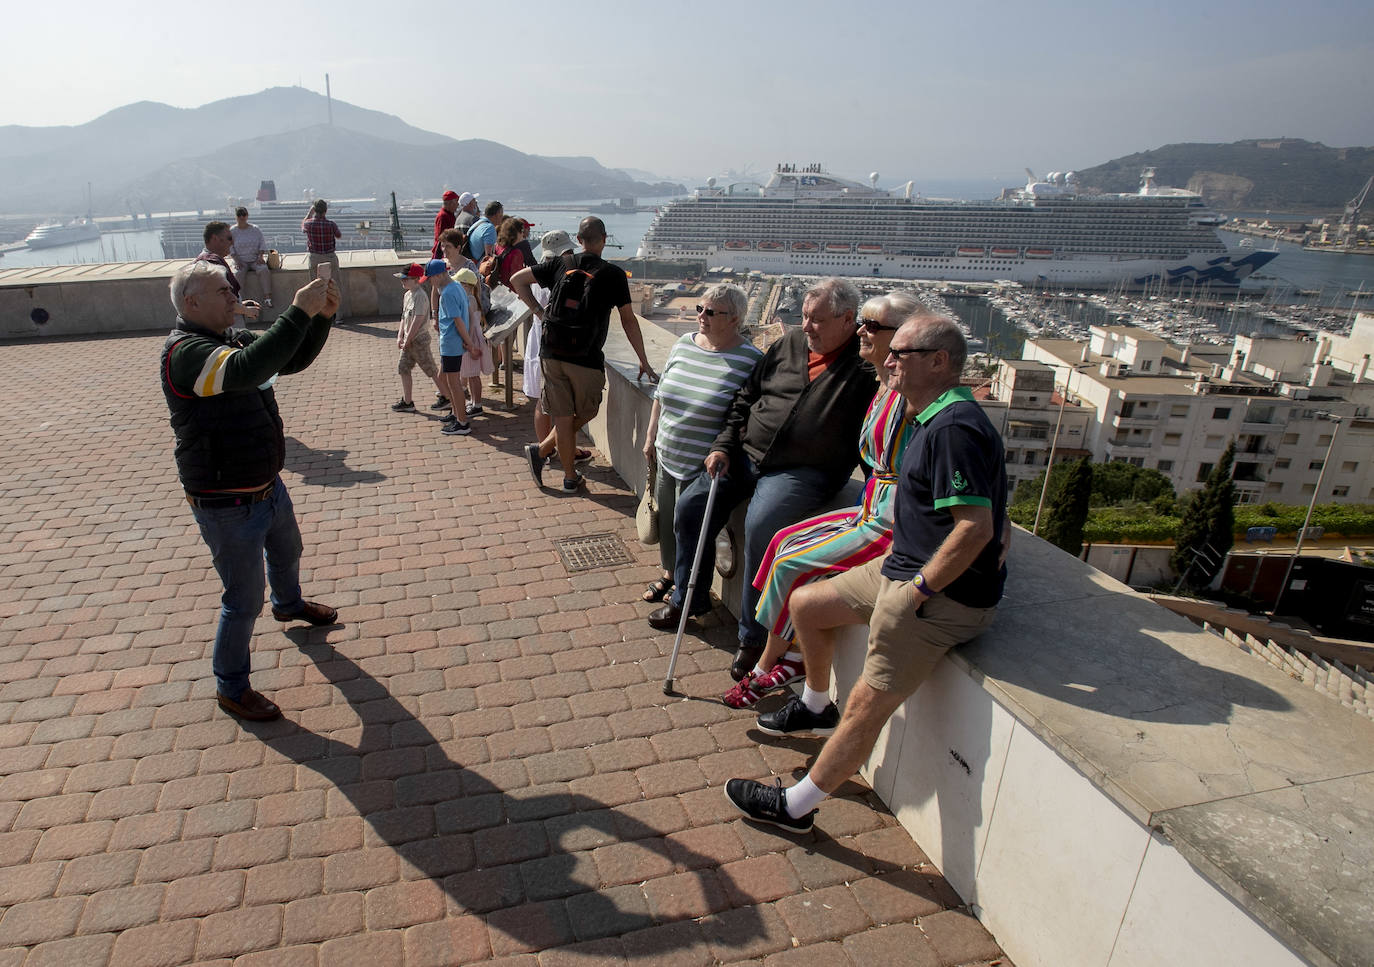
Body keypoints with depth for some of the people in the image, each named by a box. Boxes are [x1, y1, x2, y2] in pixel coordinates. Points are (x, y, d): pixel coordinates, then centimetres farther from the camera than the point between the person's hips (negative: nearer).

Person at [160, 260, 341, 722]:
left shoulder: (234, 338, 4)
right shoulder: (184, 352, -24)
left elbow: (294, 359, 6)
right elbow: (245, 370, -43)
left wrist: (322, 316, -11)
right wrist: (299, 312, -42)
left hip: (268, 485, 9)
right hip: (227, 506, -9)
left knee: (287, 552, 33)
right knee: (244, 601, 3)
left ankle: (289, 605, 64)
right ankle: (231, 688, 24)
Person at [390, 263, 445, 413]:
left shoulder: (420, 296, -19)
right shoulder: (407, 295, 10)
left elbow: (417, 321, -22)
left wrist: (407, 341, -19)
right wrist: (400, 336, 6)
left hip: (419, 339, -9)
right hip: (409, 340, 9)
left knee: (431, 370, 0)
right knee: (403, 368, 9)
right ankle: (407, 402, 15)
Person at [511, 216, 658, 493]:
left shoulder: (561, 264, 5)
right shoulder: (613, 274, -4)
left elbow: (517, 279, 8)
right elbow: (628, 321, -1)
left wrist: (538, 311, 11)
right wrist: (644, 363, 5)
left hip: (551, 353, 4)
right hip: (587, 359, -3)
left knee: (563, 418, 10)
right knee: (584, 415, 18)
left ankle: (570, 478, 12)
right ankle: (541, 450, 15)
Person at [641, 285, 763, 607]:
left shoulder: (750, 361, -15)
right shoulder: (683, 344, 4)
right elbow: (660, 396, 14)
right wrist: (651, 437, 15)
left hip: (701, 468, -6)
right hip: (665, 457, 6)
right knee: (665, 519, 17)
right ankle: (669, 573, 42)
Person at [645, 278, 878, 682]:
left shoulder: (866, 368, -7)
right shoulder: (789, 344, 10)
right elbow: (745, 398, 15)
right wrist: (723, 445, 6)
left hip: (804, 470, -6)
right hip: (747, 454, 6)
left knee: (760, 526, -29)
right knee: (691, 505, -2)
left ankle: (755, 635, -11)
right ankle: (688, 598, 21)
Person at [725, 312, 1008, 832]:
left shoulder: (955, 428, -22)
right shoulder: (933, 419, 11)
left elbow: (976, 527, -28)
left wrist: (920, 589, -22)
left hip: (946, 594, -11)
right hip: (902, 568, 11)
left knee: (868, 703, -7)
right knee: (805, 602, 17)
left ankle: (794, 806, 4)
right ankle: (816, 706, 38)